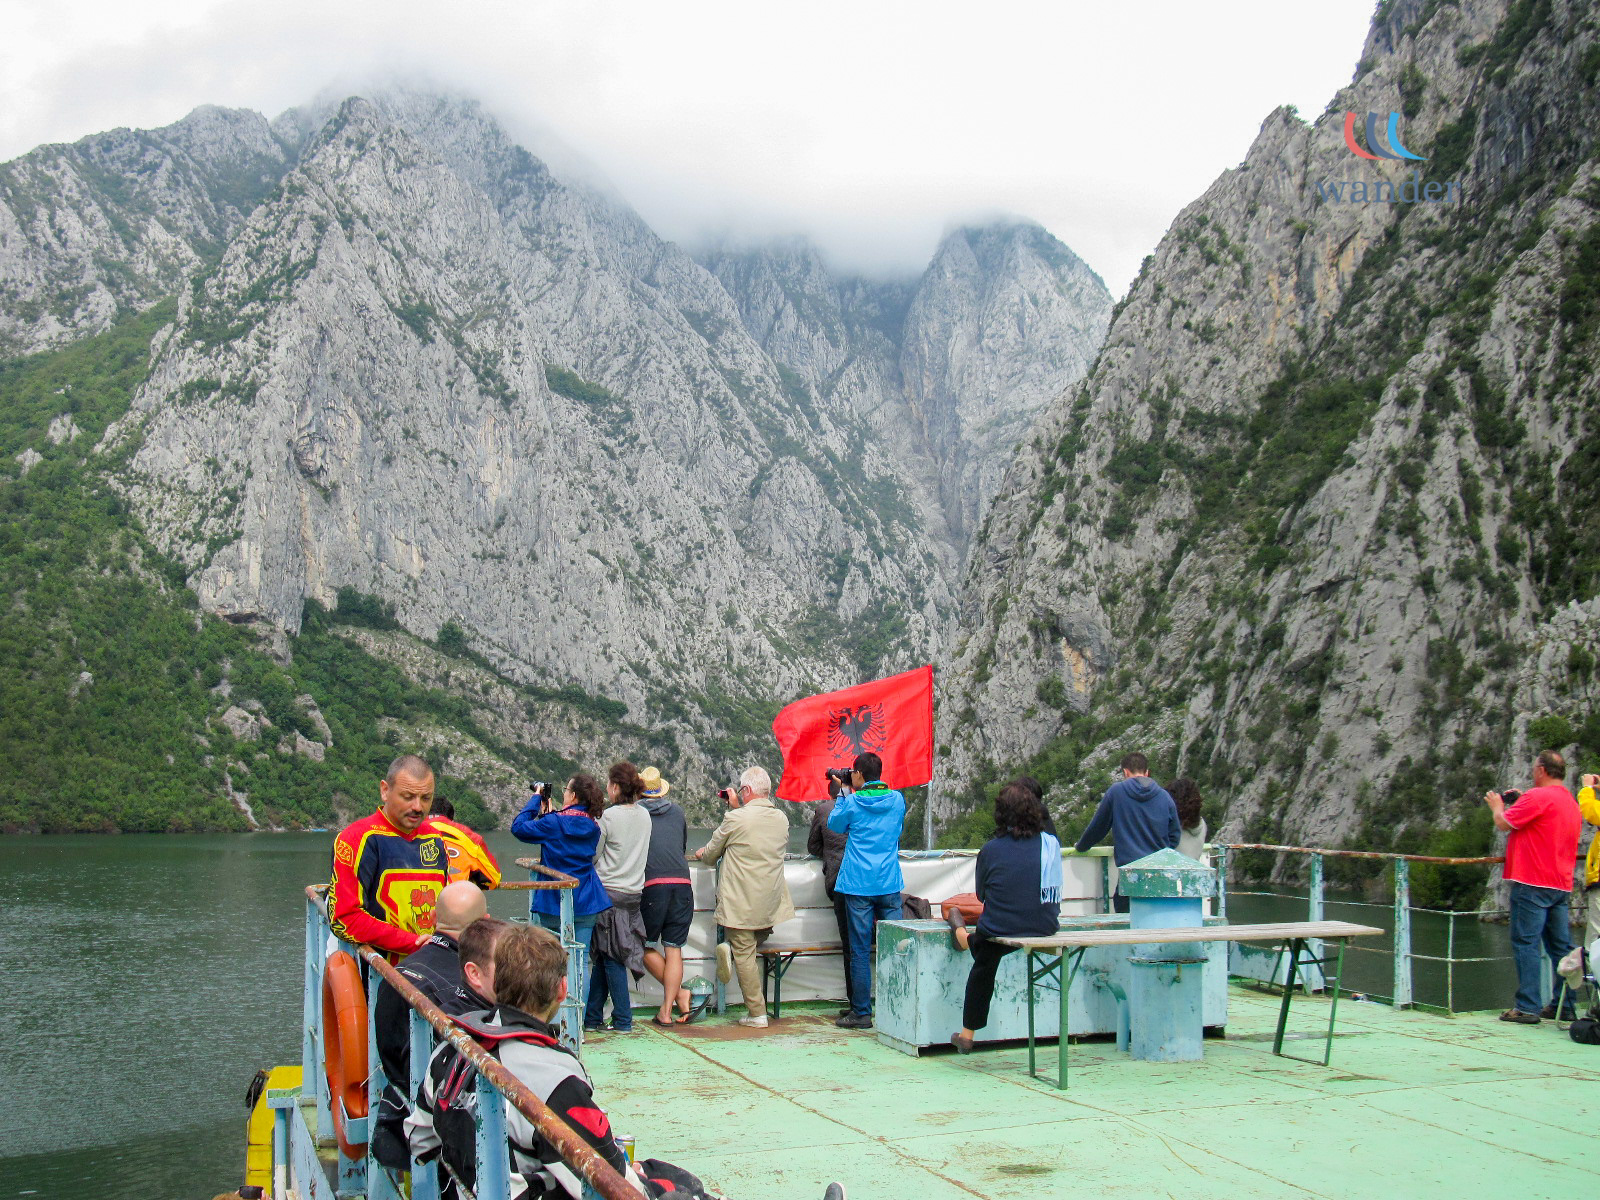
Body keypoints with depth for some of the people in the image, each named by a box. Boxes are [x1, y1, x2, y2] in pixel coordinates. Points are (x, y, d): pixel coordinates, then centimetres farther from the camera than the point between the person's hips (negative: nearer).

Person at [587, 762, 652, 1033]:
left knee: (611, 959, 2)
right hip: (634, 892, 6)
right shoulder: (644, 816, 6)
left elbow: (590, 856, -8)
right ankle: (592, 1016, 19)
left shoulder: (609, 817, -14)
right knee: (603, 957, 13)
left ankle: (623, 1019, 4)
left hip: (609, 892, -6)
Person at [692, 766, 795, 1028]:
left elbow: (710, 854, 2)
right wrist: (738, 808, 26)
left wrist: (702, 854, 25)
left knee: (745, 956, 1)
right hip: (771, 905, 5)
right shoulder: (782, 819, 2)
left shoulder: (736, 819, -13)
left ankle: (757, 1014, 1)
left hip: (741, 905, -5)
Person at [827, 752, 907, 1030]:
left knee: (860, 951, 1)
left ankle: (861, 1012, 2)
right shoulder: (897, 799, 5)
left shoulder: (852, 802, -5)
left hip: (858, 885, -3)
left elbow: (834, 825, 13)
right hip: (889, 884, 3)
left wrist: (843, 793, 17)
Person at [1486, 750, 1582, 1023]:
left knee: (1526, 943, -6)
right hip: (1561, 885, 9)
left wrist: (1496, 806, 11)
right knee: (1560, 946, 10)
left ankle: (1527, 1007, -9)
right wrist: (1520, 804, 24)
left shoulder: (1537, 796, -12)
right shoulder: (1571, 801, 17)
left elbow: (1504, 824, -9)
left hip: (1533, 883, -9)